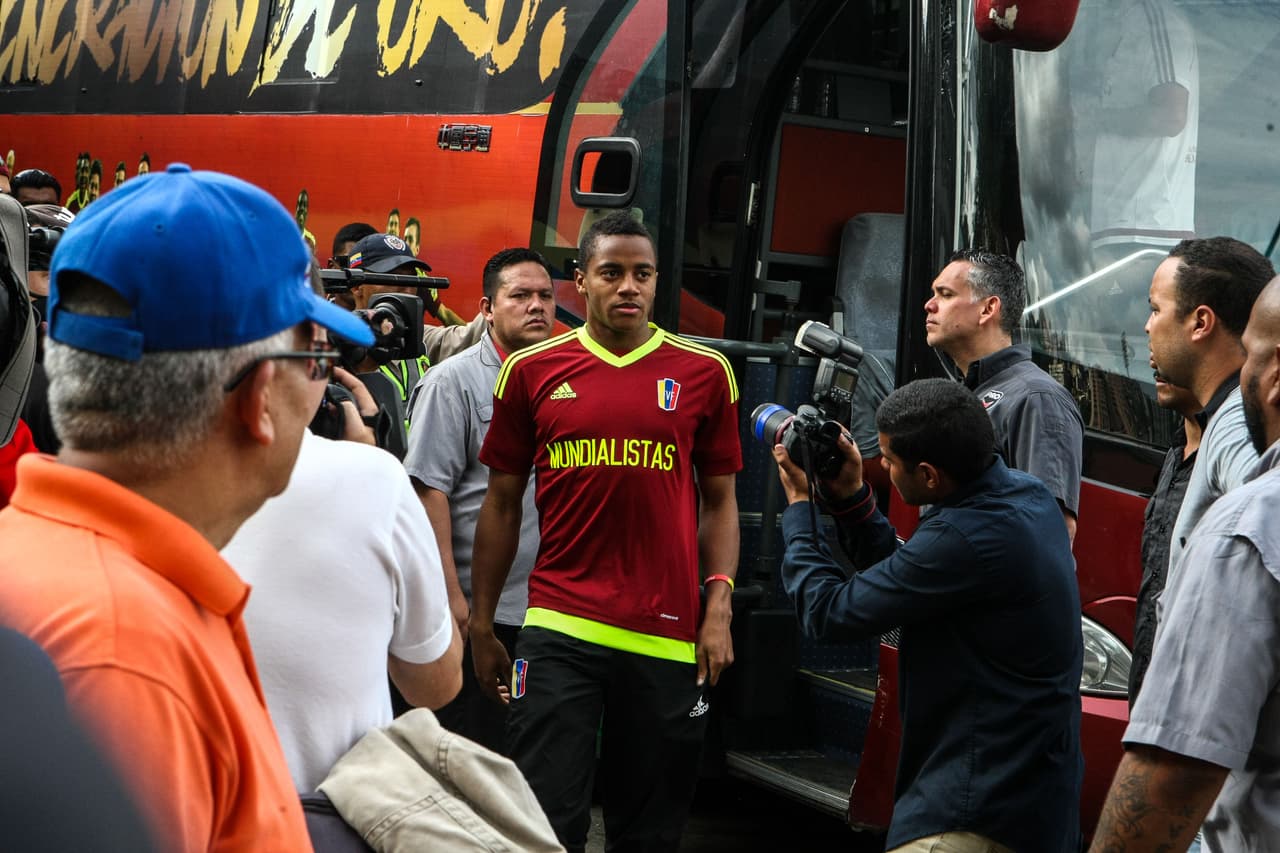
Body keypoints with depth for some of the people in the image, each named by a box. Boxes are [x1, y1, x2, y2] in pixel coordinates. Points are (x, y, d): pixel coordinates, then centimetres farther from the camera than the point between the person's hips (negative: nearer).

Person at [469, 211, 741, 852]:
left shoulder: (704, 372, 5)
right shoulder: (532, 370, 5)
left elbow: (719, 500, 9)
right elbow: (503, 502, 10)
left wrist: (719, 607, -2)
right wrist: (481, 626, 9)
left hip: (668, 635, 1)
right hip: (559, 630, 0)